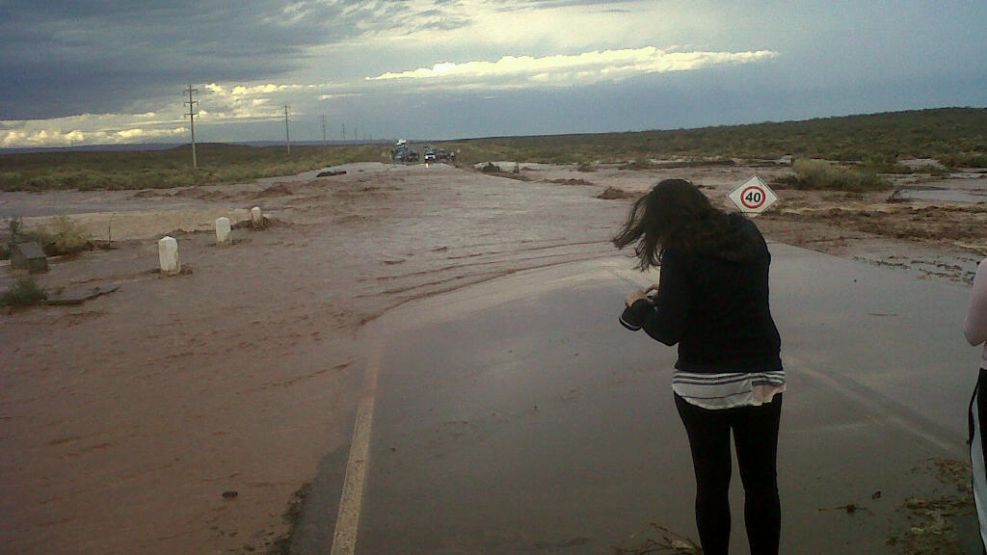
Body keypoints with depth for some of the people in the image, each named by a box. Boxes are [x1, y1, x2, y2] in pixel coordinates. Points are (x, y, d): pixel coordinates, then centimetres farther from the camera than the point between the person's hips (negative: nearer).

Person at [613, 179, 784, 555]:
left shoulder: (680, 253, -13)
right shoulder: (748, 234, 4)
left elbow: (668, 331, -15)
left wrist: (639, 306, 3)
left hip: (703, 385, -4)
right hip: (762, 378, 4)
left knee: (712, 483, 11)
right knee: (762, 482, 13)